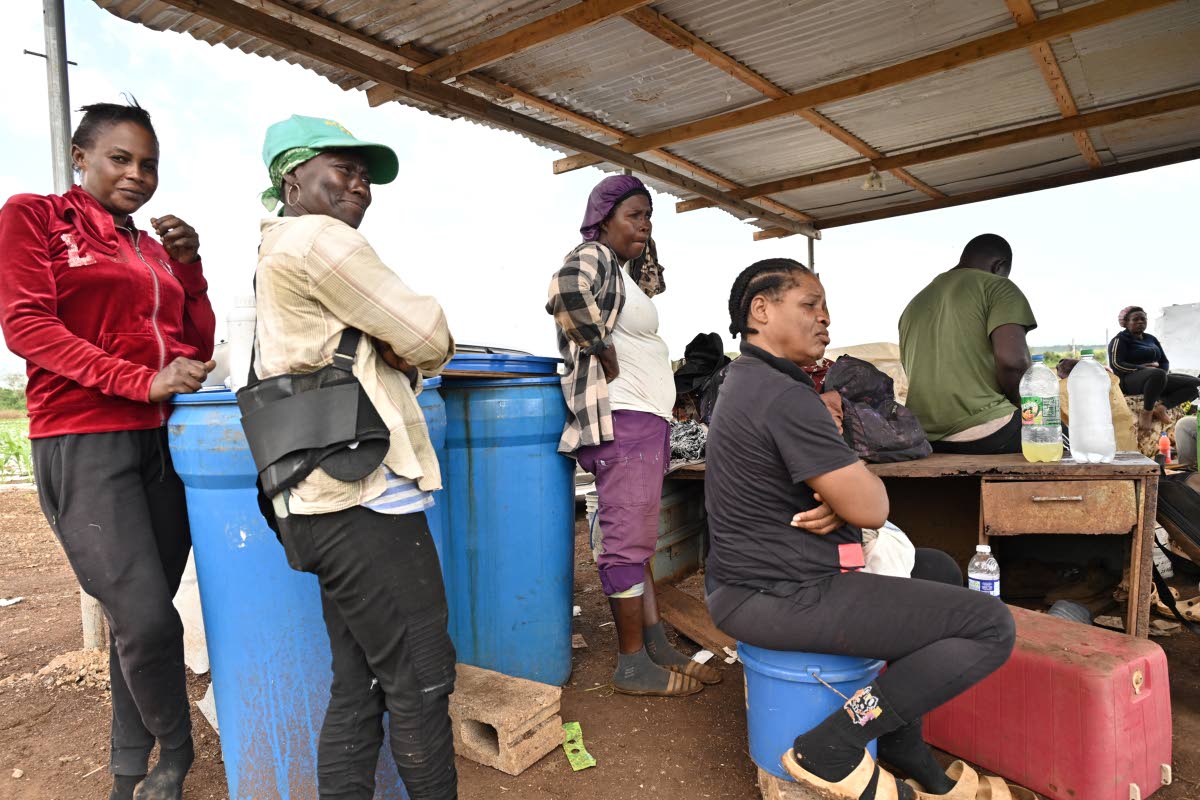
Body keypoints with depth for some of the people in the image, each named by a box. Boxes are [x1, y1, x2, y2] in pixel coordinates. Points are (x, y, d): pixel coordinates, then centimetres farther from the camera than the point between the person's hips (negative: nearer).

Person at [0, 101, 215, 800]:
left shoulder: (154, 248, 18)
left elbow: (198, 345, 16)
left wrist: (188, 267, 3)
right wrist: (143, 381, -17)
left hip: (164, 442, 5)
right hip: (84, 444, -5)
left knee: (141, 619, 9)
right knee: (148, 620, -12)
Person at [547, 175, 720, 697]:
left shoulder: (619, 272, 23)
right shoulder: (592, 256, -7)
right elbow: (567, 291, -31)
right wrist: (607, 357, -21)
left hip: (645, 419, 11)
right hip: (622, 418, -11)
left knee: (637, 540, 13)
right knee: (627, 542, -5)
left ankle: (657, 649, 22)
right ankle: (632, 666, 5)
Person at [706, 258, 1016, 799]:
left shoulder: (746, 381, 12)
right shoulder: (784, 398, -23)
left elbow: (821, 476, 17)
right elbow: (870, 508, -20)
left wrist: (843, 494, -6)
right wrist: (862, 477, 2)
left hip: (749, 576, 11)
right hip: (779, 598, -11)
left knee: (938, 571, 25)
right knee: (991, 626, -10)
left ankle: (901, 748, 28)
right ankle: (832, 749, -7)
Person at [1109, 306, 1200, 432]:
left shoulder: (1151, 338, 22)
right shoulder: (1120, 339, 0)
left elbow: (1165, 361, 19)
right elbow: (1116, 364, -14)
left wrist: (1163, 373, -5)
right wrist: (1144, 369, -20)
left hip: (1157, 377, 8)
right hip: (1130, 379, -8)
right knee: (1158, 374, -40)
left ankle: (1161, 407, -22)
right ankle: (1146, 411, -24)